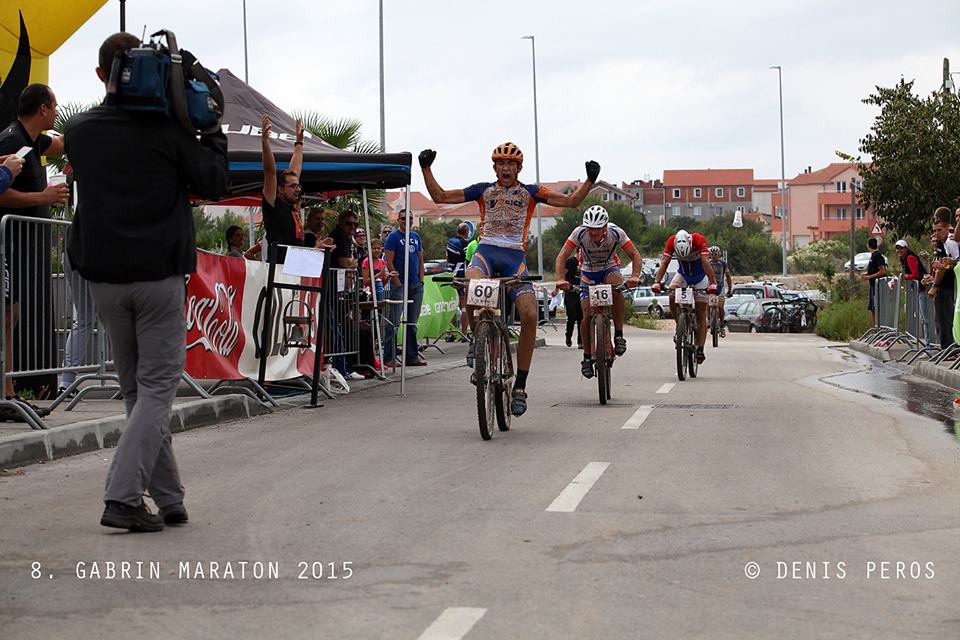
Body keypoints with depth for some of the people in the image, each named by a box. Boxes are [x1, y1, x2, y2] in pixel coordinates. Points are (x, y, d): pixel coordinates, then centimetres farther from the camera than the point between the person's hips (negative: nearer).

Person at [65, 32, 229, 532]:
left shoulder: (79, 131, 5)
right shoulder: (168, 128, -7)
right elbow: (214, 184, -1)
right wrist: (211, 130, 10)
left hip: (103, 275, 4)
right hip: (159, 274, -4)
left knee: (135, 387, 12)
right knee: (157, 385, 0)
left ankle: (168, 499, 12)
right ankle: (123, 496, -14)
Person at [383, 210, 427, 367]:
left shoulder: (416, 236, 15)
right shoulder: (393, 237, -4)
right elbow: (389, 261, -8)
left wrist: (421, 280, 6)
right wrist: (398, 283, -13)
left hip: (416, 285, 6)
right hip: (399, 285, -6)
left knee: (412, 323, 10)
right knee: (393, 322, -6)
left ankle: (412, 356, 16)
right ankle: (388, 357, -5)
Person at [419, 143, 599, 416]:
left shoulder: (530, 192, 13)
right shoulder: (484, 190, 15)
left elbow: (572, 201, 10)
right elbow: (440, 197, 16)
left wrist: (590, 180, -4)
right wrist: (426, 169, 5)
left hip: (515, 256, 0)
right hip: (486, 251, 0)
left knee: (529, 315, -19)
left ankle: (520, 386, -9)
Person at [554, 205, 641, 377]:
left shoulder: (616, 233, -26)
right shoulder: (579, 233, -27)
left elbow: (635, 255, -24)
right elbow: (562, 257, -26)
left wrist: (635, 276, -42)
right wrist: (561, 279, -42)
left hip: (610, 269, -1)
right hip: (588, 273, 1)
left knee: (616, 287, -36)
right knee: (587, 315, -13)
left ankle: (619, 336, -26)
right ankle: (587, 357, 6)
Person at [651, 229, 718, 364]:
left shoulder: (699, 240, -31)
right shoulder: (672, 241, -25)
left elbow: (706, 262, -39)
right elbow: (664, 262, -31)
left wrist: (712, 283, -49)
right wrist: (657, 282, -44)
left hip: (700, 276, -2)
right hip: (683, 275, 2)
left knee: (700, 314, -6)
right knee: (672, 297, -27)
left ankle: (700, 349, -7)